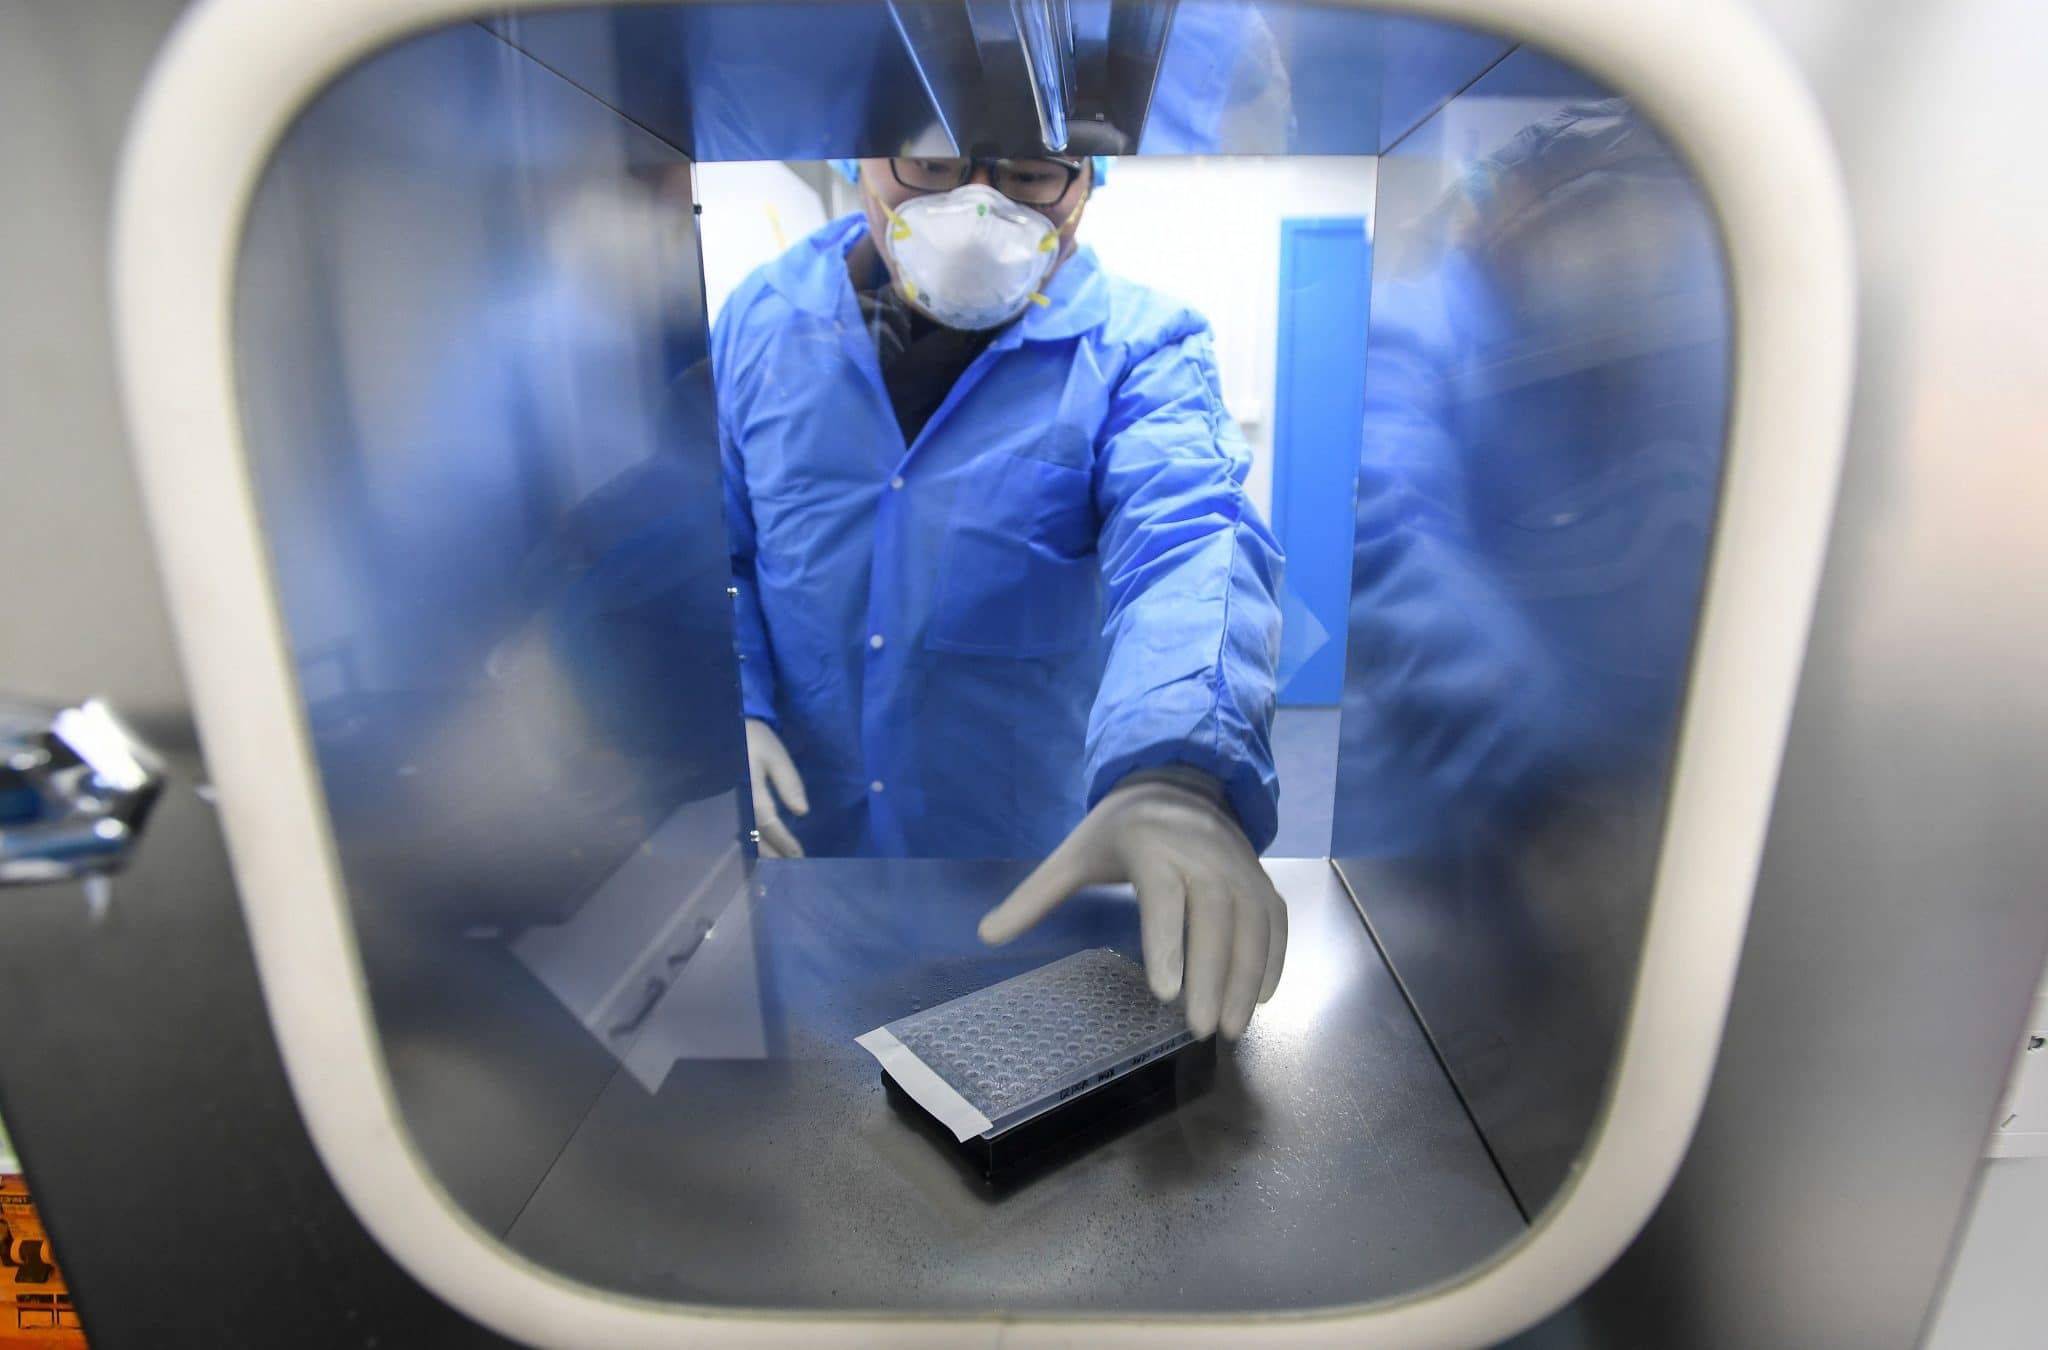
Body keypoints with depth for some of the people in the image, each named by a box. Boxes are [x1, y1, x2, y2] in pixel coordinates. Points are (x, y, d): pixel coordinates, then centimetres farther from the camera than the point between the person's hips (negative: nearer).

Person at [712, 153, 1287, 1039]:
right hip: (802, 834, 3)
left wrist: (1177, 777, -48)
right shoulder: (762, 320, -1)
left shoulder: (1137, 348, -11)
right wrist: (730, 711, -13)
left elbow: (1190, 544, -29)